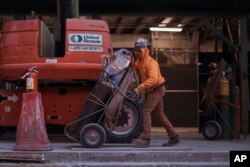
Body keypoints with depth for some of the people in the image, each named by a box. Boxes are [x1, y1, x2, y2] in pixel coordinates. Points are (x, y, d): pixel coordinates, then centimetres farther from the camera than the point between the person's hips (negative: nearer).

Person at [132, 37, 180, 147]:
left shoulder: (150, 62, -20)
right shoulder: (139, 62, 10)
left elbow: (153, 79, -33)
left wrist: (140, 87, -38)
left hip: (157, 89, -10)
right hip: (153, 90, 10)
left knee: (146, 111, -15)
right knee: (159, 114, 14)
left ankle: (146, 138, -15)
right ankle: (173, 137, 21)